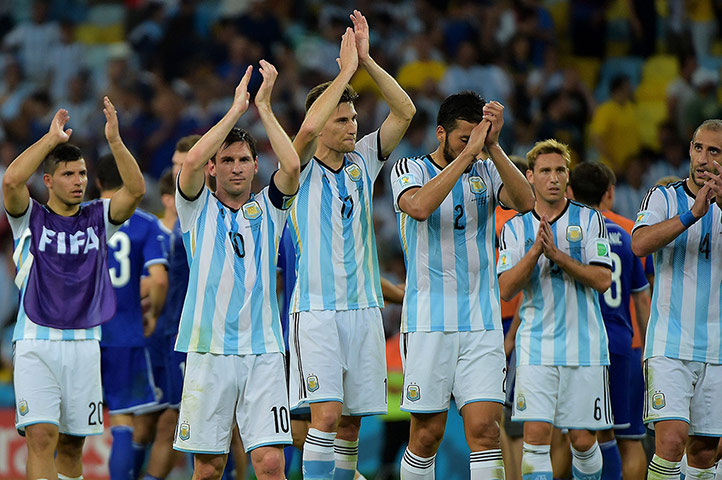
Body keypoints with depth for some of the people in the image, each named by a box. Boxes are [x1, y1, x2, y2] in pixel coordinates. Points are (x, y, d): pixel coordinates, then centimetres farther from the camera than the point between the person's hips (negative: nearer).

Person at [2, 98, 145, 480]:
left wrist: (114, 140, -19)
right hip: (36, 344, -3)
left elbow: (136, 190, -7)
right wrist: (52, 139, -18)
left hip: (84, 344, 3)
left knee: (71, 444, 8)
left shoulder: (98, 218, 9)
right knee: (41, 437, -15)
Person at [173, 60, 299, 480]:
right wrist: (237, 108, -9)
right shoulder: (198, 207, 8)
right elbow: (193, 161, -12)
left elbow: (292, 166, -7)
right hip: (208, 350, -1)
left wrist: (264, 106, -5)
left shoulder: (268, 208, 12)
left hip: (263, 352, 1)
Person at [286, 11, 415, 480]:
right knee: (326, 415, -16)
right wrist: (347, 69, -17)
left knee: (351, 423, 7)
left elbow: (405, 111, 2)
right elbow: (308, 128, -23)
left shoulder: (362, 161, 11)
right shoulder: (302, 169, -2)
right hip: (316, 307, -5)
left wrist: (367, 60, -7)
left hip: (364, 306, 5)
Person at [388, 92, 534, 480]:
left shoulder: (486, 172, 9)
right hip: (429, 322, -2)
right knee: (427, 433, 1)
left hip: (482, 322, 2)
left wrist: (492, 146, -17)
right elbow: (420, 206, -23)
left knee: (485, 429, -8)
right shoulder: (410, 169, 0)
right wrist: (467, 153, -22)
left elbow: (525, 201, -11)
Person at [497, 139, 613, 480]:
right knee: (536, 434, -12)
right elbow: (505, 289, -3)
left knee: (582, 439, 3)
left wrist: (557, 254, -16)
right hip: (536, 347, 0)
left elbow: (602, 280, -6)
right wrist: (535, 252, -17)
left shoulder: (589, 220, 4)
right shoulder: (516, 228, 7)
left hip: (584, 346, 0)